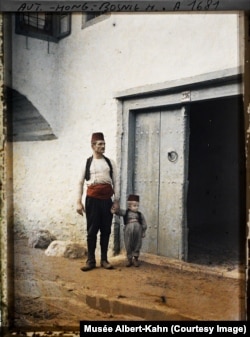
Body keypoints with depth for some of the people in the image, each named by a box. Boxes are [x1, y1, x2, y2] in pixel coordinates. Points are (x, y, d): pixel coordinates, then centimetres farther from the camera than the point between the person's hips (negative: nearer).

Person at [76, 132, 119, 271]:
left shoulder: (110, 162, 8)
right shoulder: (87, 162, 5)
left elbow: (115, 182, 8)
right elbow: (81, 183, 4)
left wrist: (116, 201, 2)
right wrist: (79, 202, -2)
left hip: (107, 199, 2)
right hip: (92, 199, -1)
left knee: (106, 230, 7)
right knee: (92, 230, 3)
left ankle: (104, 259, 17)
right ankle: (91, 260, 11)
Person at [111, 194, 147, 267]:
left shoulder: (140, 214, 3)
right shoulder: (126, 212, -1)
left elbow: (144, 224, 7)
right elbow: (120, 211, -19)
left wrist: (143, 232, 4)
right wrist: (115, 211, -40)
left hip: (138, 232, 1)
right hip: (128, 232, -1)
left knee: (137, 245, 9)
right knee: (128, 246, 8)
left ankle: (136, 258, 24)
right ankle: (129, 259, 21)